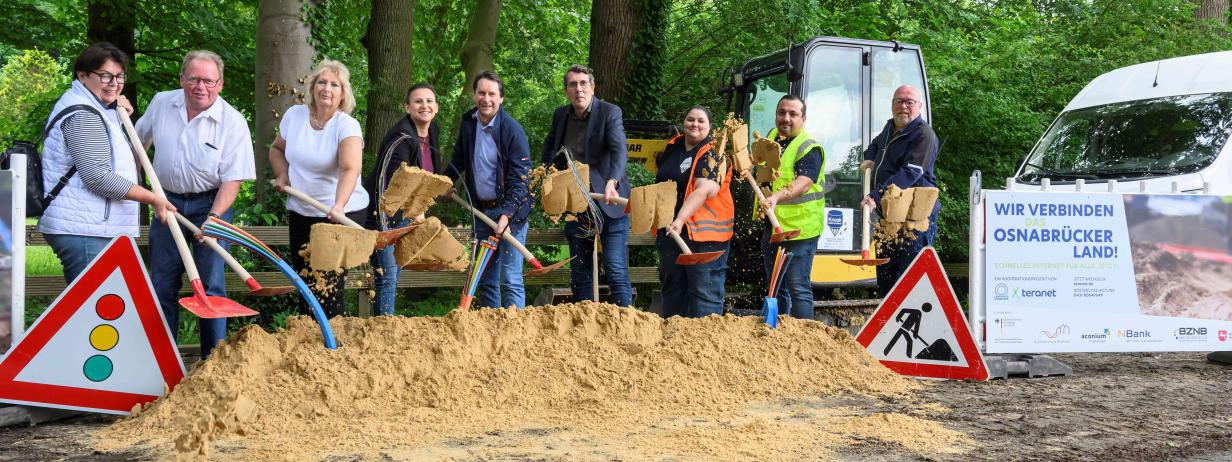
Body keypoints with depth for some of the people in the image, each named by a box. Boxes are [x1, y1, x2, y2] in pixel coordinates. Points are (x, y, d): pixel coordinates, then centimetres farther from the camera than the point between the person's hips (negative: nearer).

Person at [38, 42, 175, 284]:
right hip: (82, 230, -11)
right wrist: (152, 198, -18)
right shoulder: (81, 114, -13)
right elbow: (96, 175, -21)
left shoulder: (92, 109, 20)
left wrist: (120, 118, 15)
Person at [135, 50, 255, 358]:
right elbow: (138, 141, 18)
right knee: (162, 284, 7)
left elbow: (232, 179, -16)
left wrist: (214, 216, -28)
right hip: (168, 201, 4)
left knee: (210, 284, -3)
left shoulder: (233, 122, -15)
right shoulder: (161, 103, -2)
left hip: (210, 205, -4)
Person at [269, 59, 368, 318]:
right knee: (304, 284, 13)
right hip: (300, 213, 5)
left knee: (328, 285, -10)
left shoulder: (347, 126, -16)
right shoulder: (294, 115, 1)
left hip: (342, 215, -5)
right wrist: (282, 174, 0)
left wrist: (339, 205, -47)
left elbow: (350, 169, -31)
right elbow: (277, 149, 20)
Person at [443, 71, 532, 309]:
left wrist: (506, 215, -25)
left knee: (510, 279, -10)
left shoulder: (512, 130, -13)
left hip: (510, 211, -6)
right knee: (485, 279, 10)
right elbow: (458, 160, 25)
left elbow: (520, 179, -16)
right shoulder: (468, 122, 5)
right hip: (481, 210, 6)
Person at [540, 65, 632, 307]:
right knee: (579, 274, 11)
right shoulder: (560, 115, 7)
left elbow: (620, 149, -27)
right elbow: (549, 148, 26)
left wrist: (612, 182, -44)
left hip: (609, 203, -6)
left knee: (616, 272, -9)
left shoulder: (610, 112, -11)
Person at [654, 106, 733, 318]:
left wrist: (680, 219, -33)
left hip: (704, 233, -8)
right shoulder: (672, 148, 13)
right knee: (672, 286, 16)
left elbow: (703, 190, -23)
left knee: (705, 290, -8)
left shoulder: (713, 154, -8)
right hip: (669, 230, 8)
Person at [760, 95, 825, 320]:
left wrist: (778, 196, -47)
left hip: (799, 229, -8)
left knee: (798, 288, -9)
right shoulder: (771, 138, 12)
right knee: (776, 288, 17)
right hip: (771, 227, 8)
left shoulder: (809, 148, -12)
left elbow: (804, 182, -32)